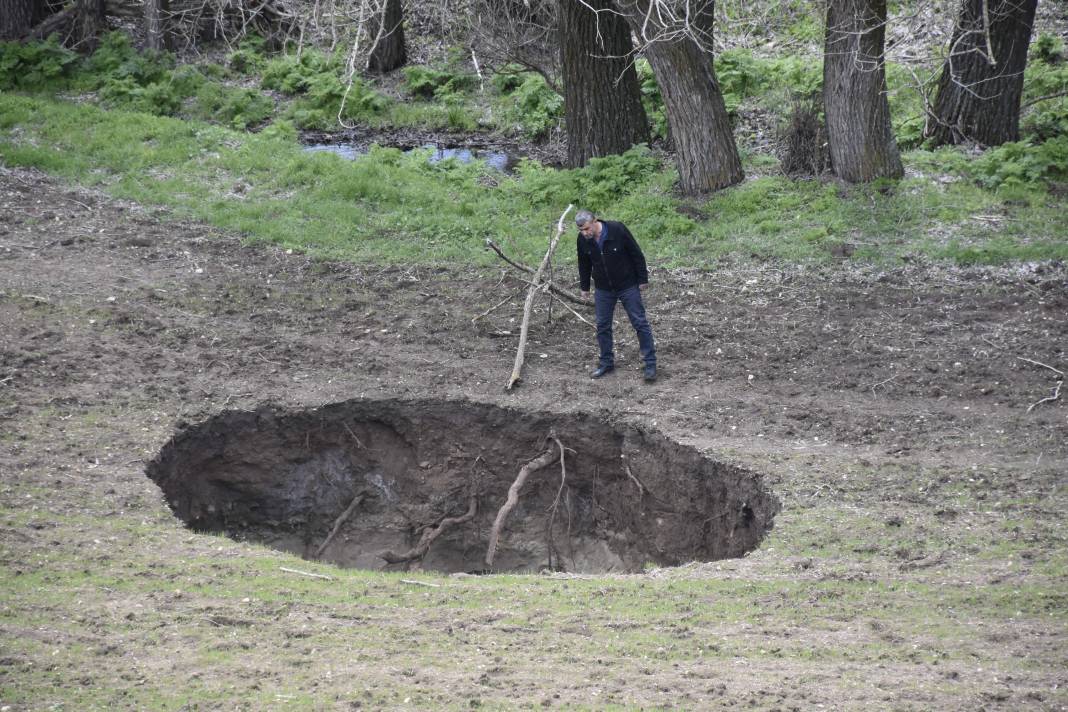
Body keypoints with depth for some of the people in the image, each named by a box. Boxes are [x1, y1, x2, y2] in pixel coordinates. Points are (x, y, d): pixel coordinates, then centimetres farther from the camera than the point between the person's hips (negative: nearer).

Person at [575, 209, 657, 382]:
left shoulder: (617, 230, -24)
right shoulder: (583, 240, -11)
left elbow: (636, 254, -14)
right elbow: (584, 264, 8)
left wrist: (642, 279, -9)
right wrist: (584, 287, 14)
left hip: (628, 286, -4)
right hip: (603, 289, 4)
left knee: (640, 323, -2)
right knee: (602, 326, 6)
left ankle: (650, 363, 3)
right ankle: (606, 363, 19)